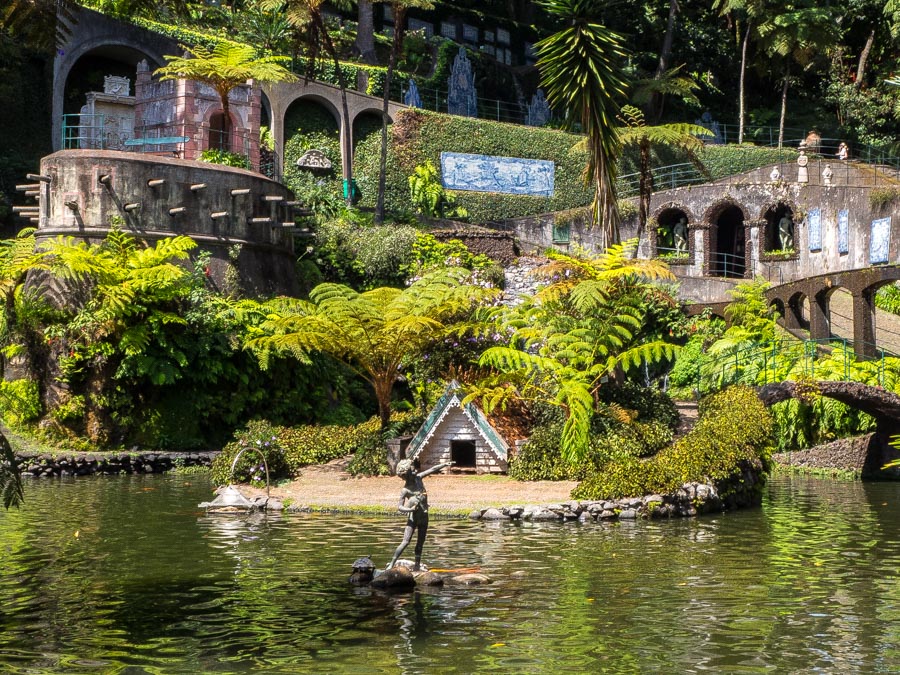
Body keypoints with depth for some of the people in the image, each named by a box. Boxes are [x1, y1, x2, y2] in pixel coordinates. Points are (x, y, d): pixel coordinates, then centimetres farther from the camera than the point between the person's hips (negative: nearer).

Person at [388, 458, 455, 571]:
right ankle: (391, 565, -15)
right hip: (413, 517, -6)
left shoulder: (418, 478, -2)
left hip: (424, 516, 7)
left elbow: (432, 470, 4)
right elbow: (399, 507, -18)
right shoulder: (405, 490, -17)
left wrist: (445, 464, -2)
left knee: (420, 544, 10)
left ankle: (416, 567, 17)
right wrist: (410, 509, -34)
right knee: (406, 542, -15)